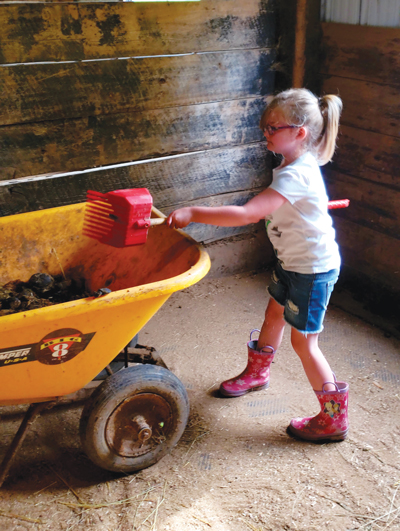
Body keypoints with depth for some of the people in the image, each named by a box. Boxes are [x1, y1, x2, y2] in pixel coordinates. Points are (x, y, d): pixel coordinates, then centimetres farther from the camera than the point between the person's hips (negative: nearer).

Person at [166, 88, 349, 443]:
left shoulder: (295, 176, -31)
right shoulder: (299, 164, 1)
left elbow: (246, 214, -38)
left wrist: (193, 213, -37)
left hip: (313, 269, -10)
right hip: (292, 261, 10)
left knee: (303, 341, 0)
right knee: (275, 313, 25)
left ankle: (334, 418, 15)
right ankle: (257, 373, 49)